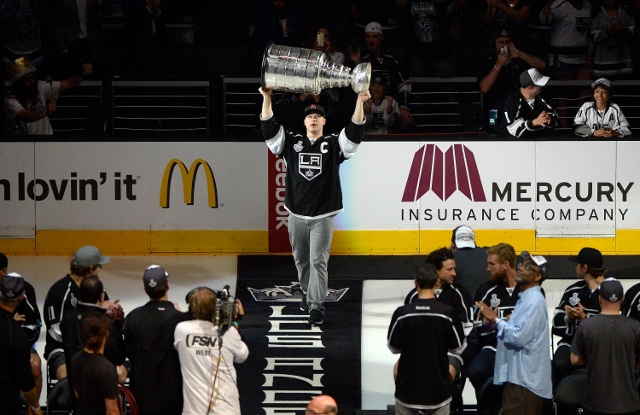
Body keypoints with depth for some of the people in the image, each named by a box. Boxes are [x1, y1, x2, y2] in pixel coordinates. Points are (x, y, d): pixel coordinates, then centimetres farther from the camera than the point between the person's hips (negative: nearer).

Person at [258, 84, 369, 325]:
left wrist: (360, 102, -23)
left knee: (318, 261, -7)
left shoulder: (333, 144, 2)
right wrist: (267, 98, -13)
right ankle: (307, 293, 33)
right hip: (296, 214, 3)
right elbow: (269, 129, -2)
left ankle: (316, 305, -8)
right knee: (301, 260, 13)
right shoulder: (291, 143, 7)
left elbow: (355, 132, -11)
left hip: (323, 215, -3)